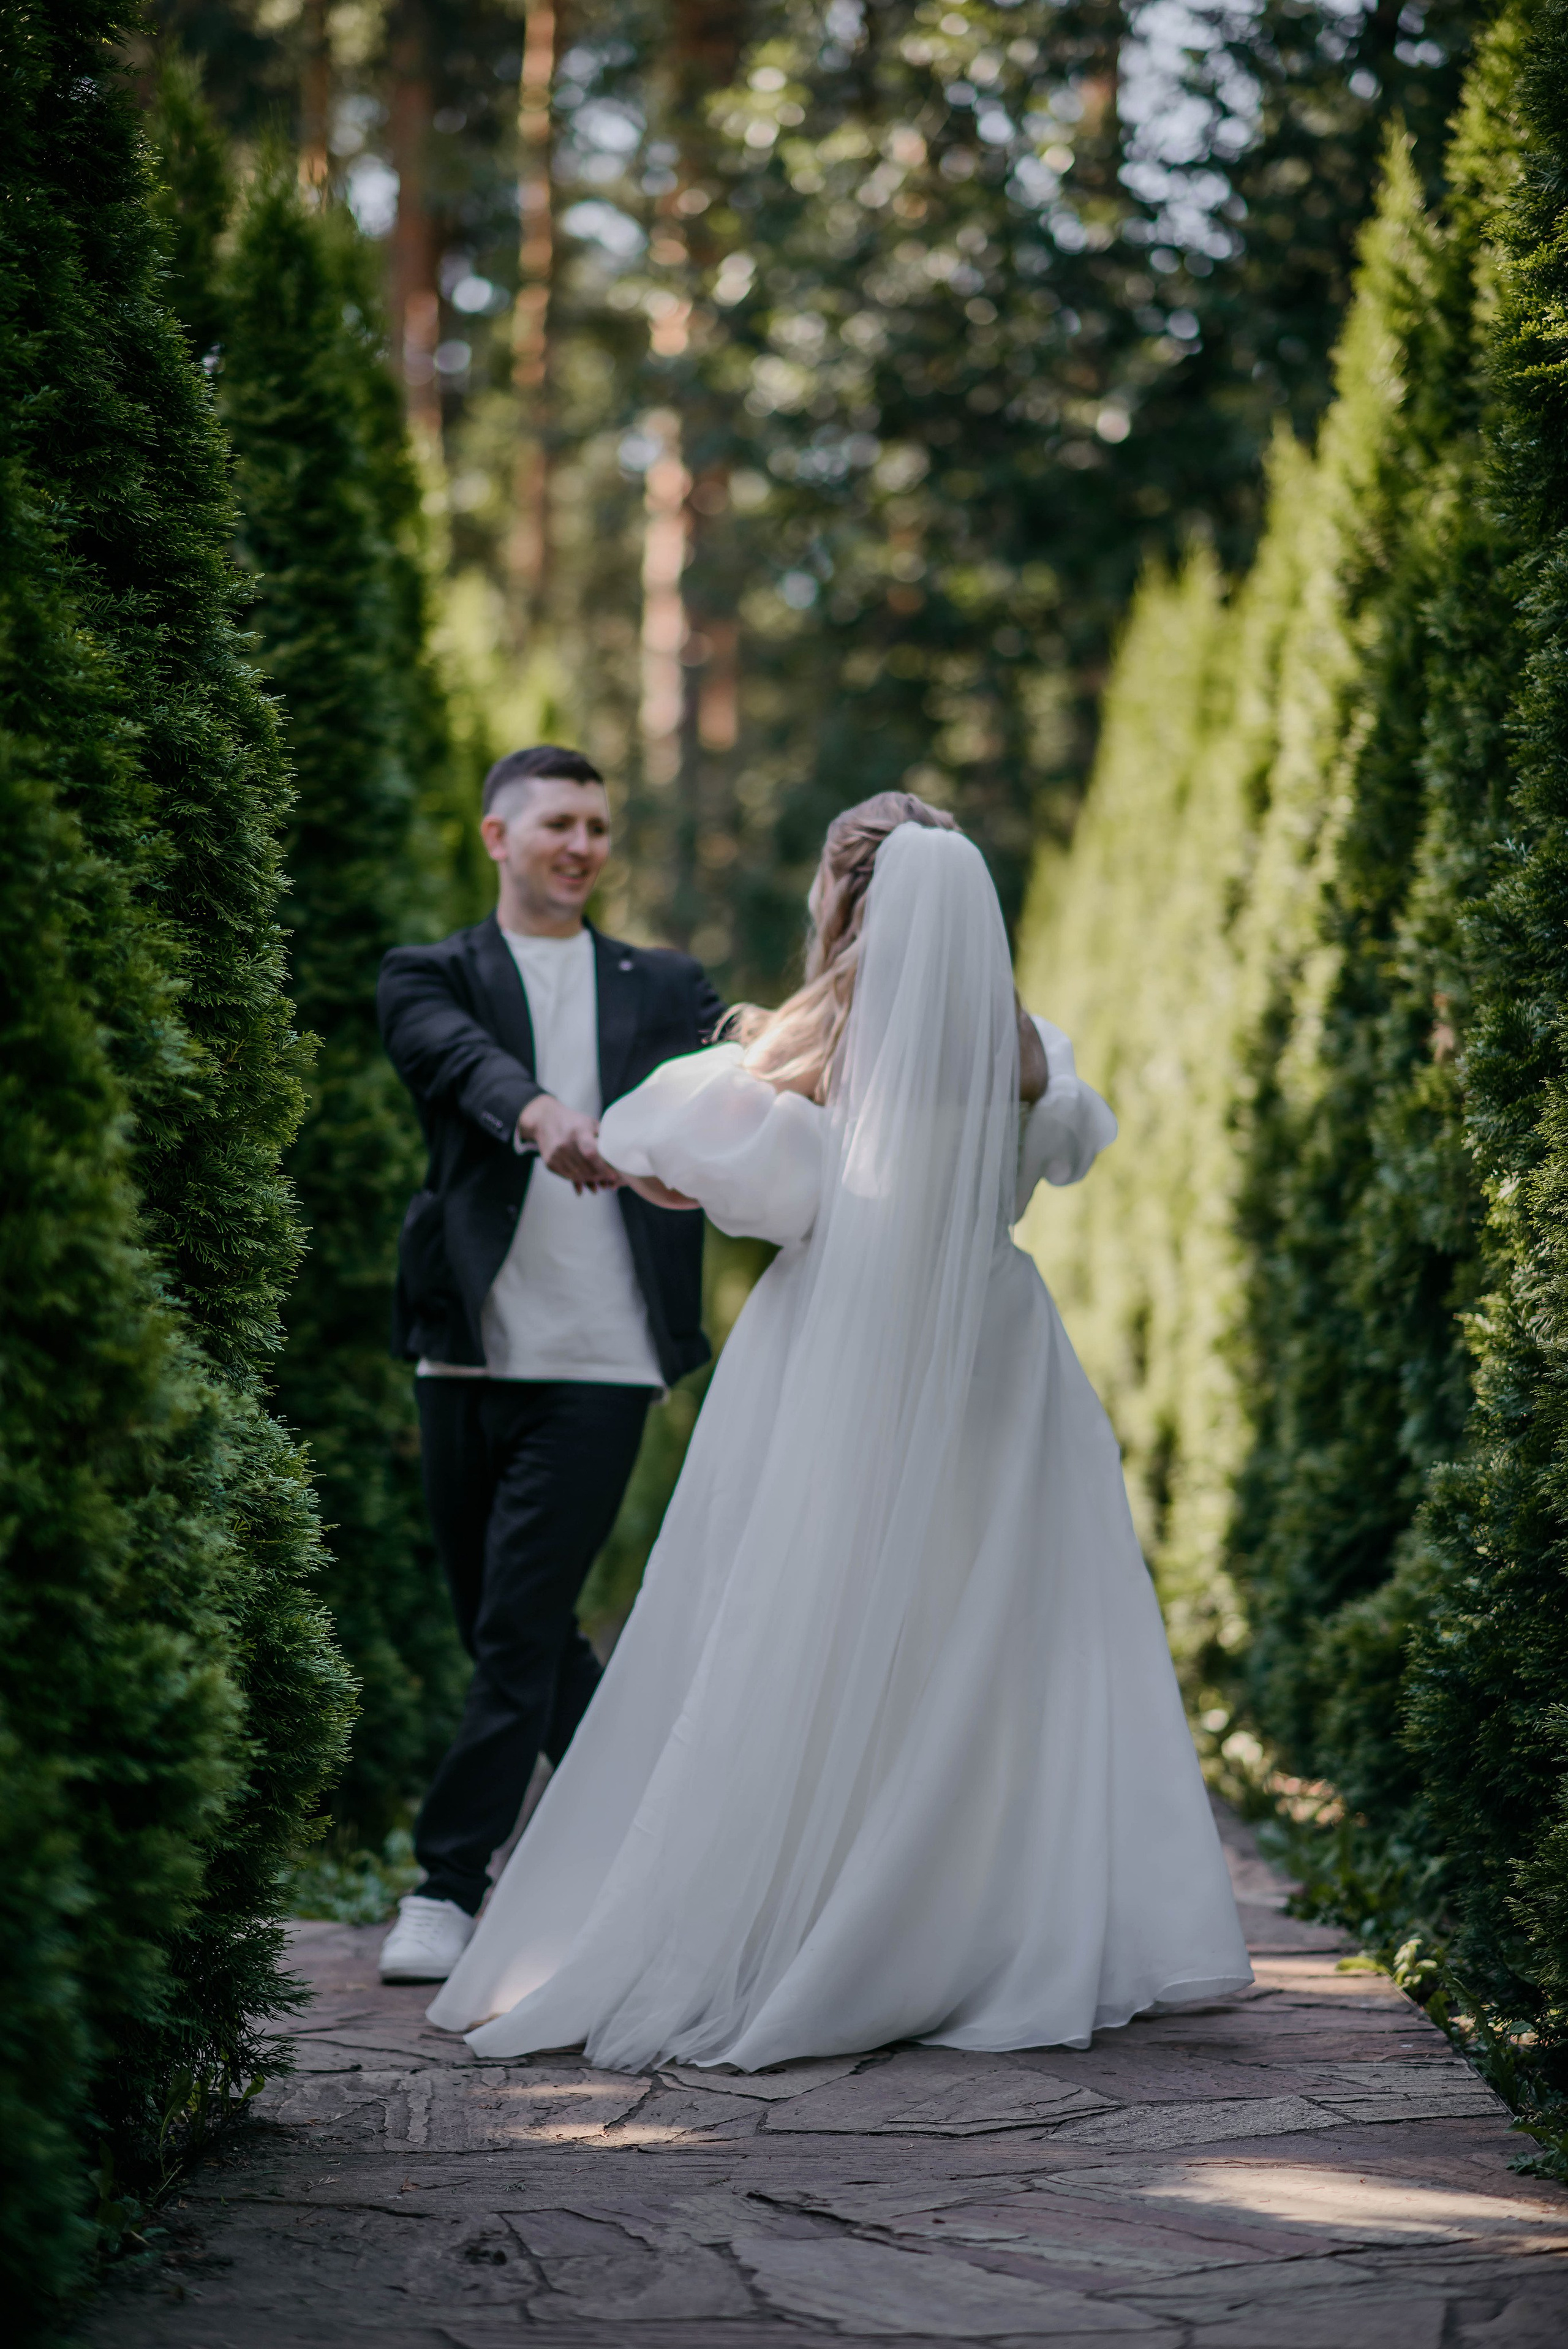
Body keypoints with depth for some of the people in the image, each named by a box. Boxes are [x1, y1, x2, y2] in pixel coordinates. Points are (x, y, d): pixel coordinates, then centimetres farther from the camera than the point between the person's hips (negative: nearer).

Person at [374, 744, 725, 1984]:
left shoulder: (664, 987, 15)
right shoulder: (431, 975, 10)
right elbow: (458, 1057, -14)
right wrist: (541, 1113, -36)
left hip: (599, 1359, -1)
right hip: (469, 1350, 1)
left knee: (522, 1626, -8)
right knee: (512, 1630, 9)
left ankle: (450, 1883, -2)